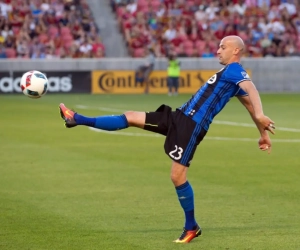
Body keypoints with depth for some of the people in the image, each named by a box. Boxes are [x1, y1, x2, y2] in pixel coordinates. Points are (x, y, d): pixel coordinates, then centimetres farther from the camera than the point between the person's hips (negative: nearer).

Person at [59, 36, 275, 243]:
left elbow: (251, 89, -29)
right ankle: (77, 120, 15)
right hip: (181, 116, 10)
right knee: (130, 118, 9)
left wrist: (261, 116, -45)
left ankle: (191, 227, 7)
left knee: (177, 176, -9)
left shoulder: (234, 70, -10)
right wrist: (263, 133, 24)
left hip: (192, 126, -10)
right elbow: (249, 103, 22)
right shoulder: (233, 74, 19)